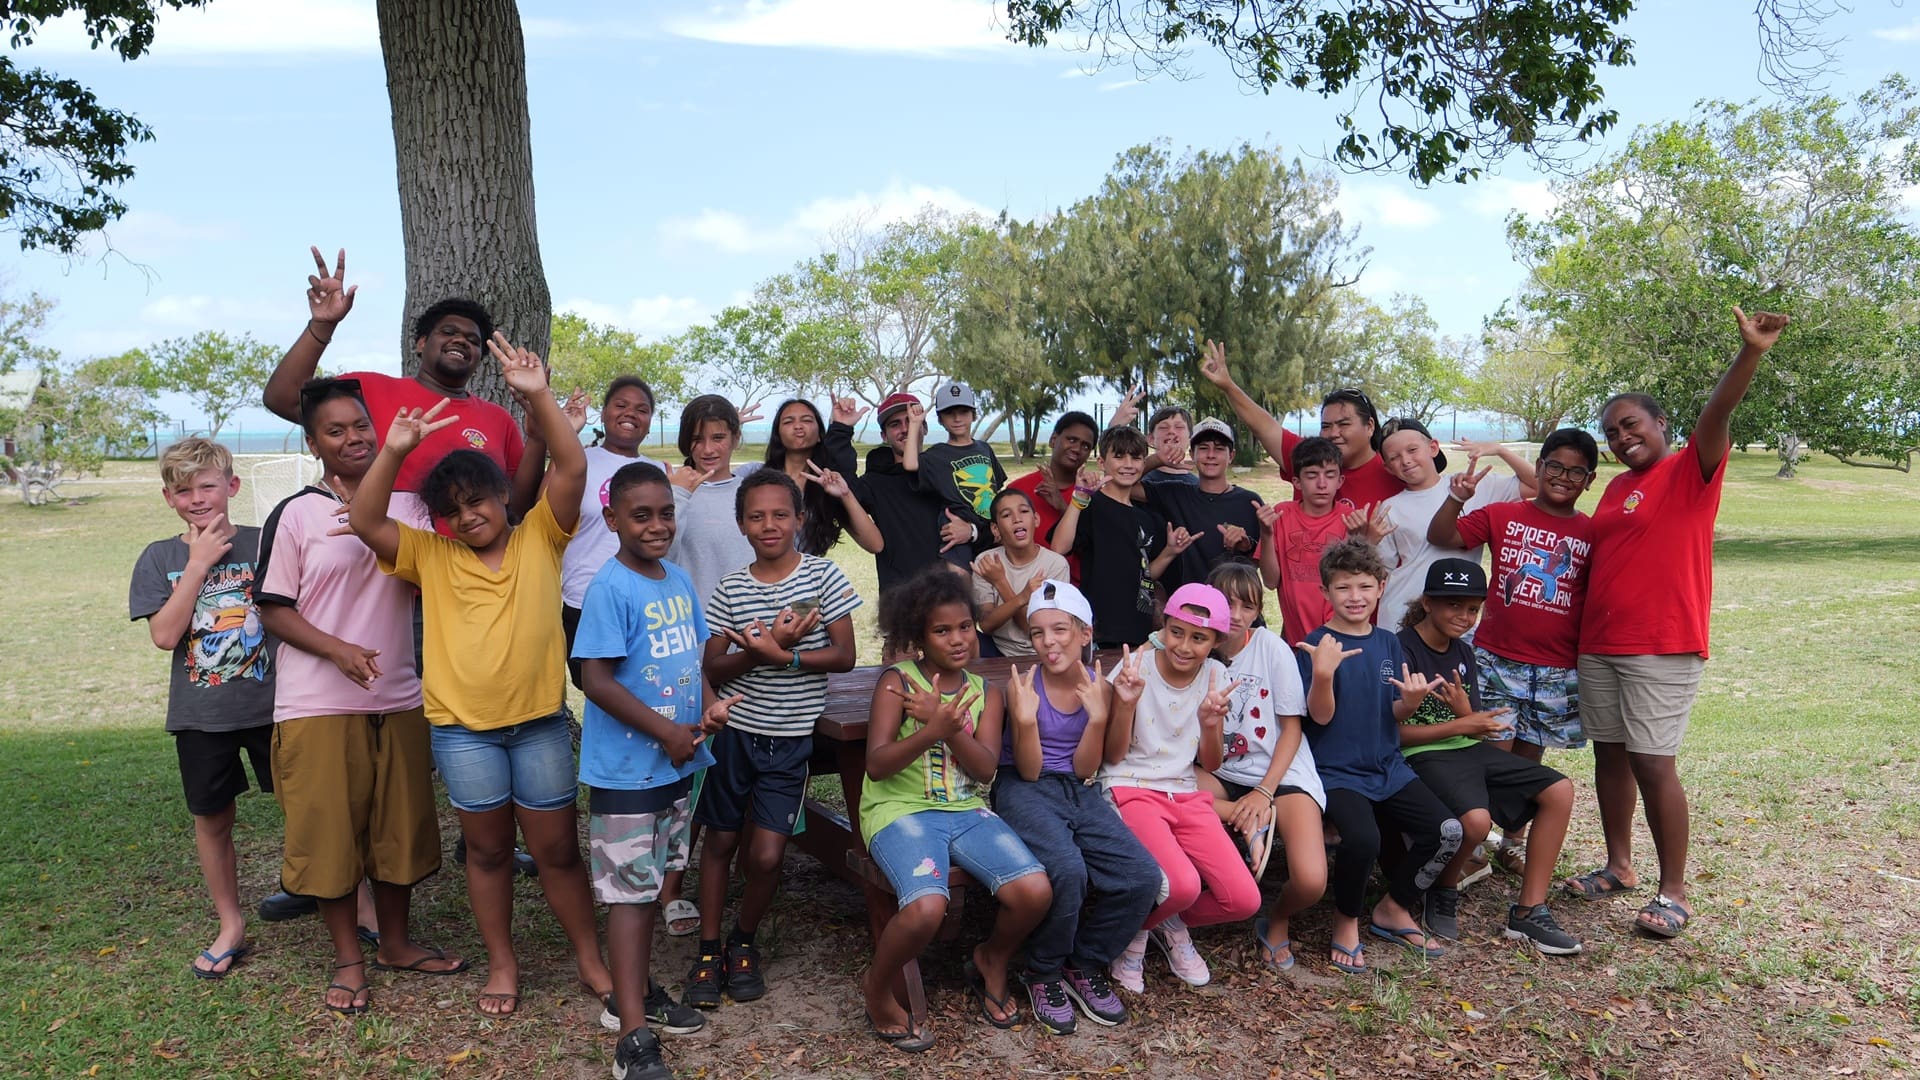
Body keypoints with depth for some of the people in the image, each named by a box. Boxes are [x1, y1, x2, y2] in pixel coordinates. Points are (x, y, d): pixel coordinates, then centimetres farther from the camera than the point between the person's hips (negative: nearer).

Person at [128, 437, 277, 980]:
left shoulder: (263, 543, -3)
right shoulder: (160, 558, 2)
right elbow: (165, 635, -11)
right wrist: (199, 564, -13)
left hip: (271, 705, -2)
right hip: (200, 716, 2)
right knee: (212, 820, 12)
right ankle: (231, 928, 28)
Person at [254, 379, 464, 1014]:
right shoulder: (295, 515, -5)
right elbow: (273, 608, -5)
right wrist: (337, 649, -19)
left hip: (399, 699, 3)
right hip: (318, 704, -3)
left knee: (400, 824, 12)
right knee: (330, 830, 4)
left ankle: (396, 941, 30)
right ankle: (348, 958, 21)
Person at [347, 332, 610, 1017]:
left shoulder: (539, 539, 1)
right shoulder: (432, 556, 5)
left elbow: (571, 468, -11)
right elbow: (365, 523, -7)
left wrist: (538, 396, -20)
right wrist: (393, 451, -18)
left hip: (539, 721, -1)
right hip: (462, 727, 1)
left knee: (558, 848, 8)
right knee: (487, 849, 14)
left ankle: (590, 957, 24)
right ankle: (502, 963, 30)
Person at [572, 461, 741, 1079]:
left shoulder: (680, 581, 5)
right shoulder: (610, 589, -17)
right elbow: (597, 680, -21)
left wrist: (710, 706, -5)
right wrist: (667, 733, -18)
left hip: (677, 765, 7)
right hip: (627, 769, -7)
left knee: (653, 883, 19)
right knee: (630, 892, -1)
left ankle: (635, 991, 36)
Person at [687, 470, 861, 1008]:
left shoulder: (822, 576, -5)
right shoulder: (731, 589, 0)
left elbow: (844, 656, -10)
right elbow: (712, 669, -3)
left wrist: (779, 656, -22)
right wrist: (761, 649, -21)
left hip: (790, 738, -1)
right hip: (734, 730, 2)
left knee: (766, 856, -4)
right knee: (720, 842, 9)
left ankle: (744, 942, 23)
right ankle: (709, 950, 26)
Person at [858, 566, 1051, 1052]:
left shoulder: (985, 692, 9)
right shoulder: (897, 680, -4)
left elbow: (985, 767, -5)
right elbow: (877, 764, -13)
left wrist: (946, 724, -22)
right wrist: (932, 730, -29)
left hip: (967, 810, 4)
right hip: (901, 810, -4)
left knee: (1035, 891, -20)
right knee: (926, 908, -32)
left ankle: (992, 960, 16)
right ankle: (878, 990, 1)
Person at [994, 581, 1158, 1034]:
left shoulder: (1097, 686, 2)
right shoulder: (1023, 684, -9)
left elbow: (1084, 770, 1)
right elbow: (1029, 772, -8)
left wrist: (1097, 715, -13)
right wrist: (1025, 716, -24)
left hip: (1078, 793, 5)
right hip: (1026, 792, -4)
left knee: (1143, 878, -17)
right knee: (1068, 869, -33)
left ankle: (1085, 965, 8)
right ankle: (1043, 974, -5)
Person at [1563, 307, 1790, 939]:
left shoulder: (1690, 472, -6)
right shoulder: (1615, 489, 14)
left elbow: (1717, 414, -23)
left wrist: (1751, 353, -39)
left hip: (1662, 649, -7)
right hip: (1599, 645, 7)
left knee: (1652, 764, -6)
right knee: (1609, 755, 13)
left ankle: (1673, 894, 5)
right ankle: (1619, 866, 27)